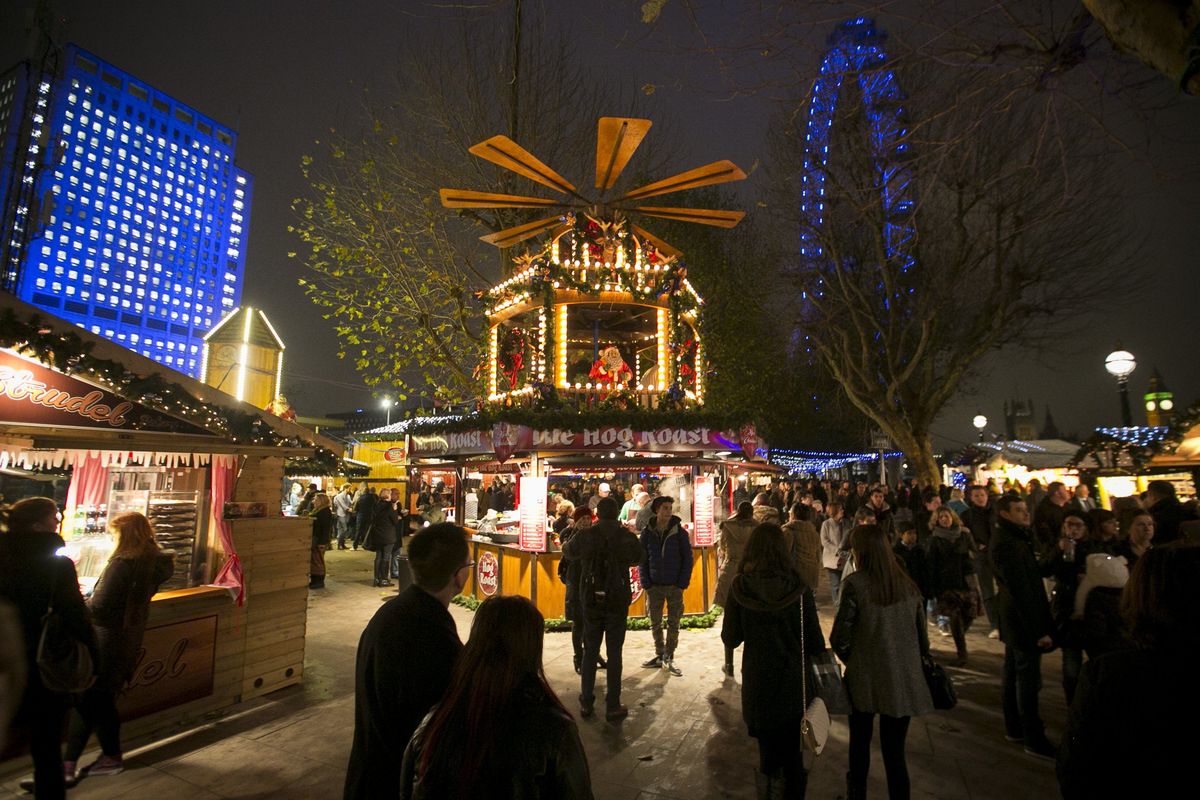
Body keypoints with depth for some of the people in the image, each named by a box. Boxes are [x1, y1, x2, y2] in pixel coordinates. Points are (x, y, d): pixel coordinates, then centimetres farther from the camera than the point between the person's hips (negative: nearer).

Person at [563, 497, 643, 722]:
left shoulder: (585, 535, -8)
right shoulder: (627, 536, -9)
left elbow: (568, 553, 12)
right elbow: (636, 559, 10)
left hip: (591, 601, 1)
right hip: (617, 601, -1)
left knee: (590, 650, 14)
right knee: (614, 652, 7)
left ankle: (586, 702, 22)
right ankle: (613, 707, 12)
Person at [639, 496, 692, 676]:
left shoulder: (679, 532, -4)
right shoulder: (647, 533, -2)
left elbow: (687, 559, -2)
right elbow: (642, 560, 2)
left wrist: (682, 584, -9)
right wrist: (646, 584, -6)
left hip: (675, 587, -1)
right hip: (654, 586, 1)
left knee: (673, 624, 5)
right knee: (655, 623, 9)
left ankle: (669, 658, 19)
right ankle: (660, 655, 25)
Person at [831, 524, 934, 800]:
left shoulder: (855, 583, -15)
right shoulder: (908, 584, -2)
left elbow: (839, 638, -14)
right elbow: (922, 635, 6)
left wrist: (852, 660, 5)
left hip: (865, 680, -3)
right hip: (904, 681, 3)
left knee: (860, 744, 19)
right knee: (894, 751, 14)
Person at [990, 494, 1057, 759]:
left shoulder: (1013, 538, 10)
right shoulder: (1007, 544, -23)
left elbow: (1032, 574, 11)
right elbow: (1020, 590, -25)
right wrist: (1039, 630, -23)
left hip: (1013, 618, 10)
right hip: (1024, 619, -10)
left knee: (1014, 673, 18)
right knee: (1028, 679, 0)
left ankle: (1014, 728, 31)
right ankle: (1033, 739, 11)